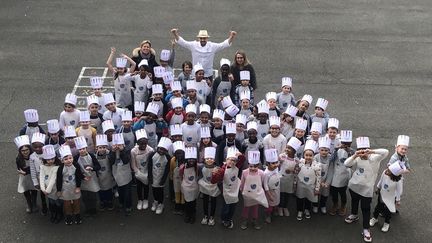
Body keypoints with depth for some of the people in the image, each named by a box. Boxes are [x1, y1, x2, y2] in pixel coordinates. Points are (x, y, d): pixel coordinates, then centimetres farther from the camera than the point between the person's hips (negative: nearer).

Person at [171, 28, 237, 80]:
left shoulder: (213, 46, -2)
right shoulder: (193, 45, -2)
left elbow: (224, 44, -5)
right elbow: (182, 42, -3)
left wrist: (231, 37, -20)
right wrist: (176, 34, -17)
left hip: (208, 75, 0)